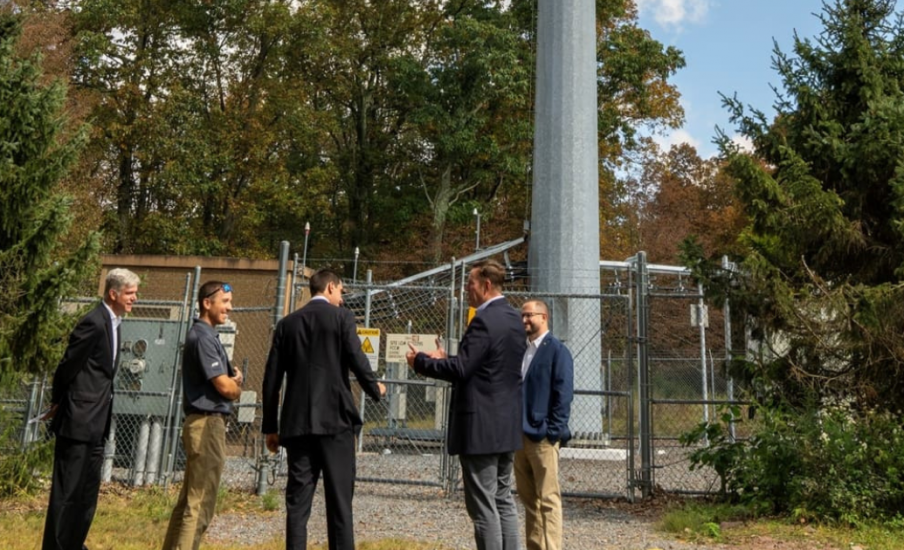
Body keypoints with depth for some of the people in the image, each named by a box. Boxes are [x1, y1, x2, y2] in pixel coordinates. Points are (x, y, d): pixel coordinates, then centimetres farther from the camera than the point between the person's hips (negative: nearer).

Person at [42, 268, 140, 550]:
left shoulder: (112, 322, 11)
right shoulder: (94, 323, -18)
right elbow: (67, 367, -14)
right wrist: (58, 404, 1)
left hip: (96, 421, 9)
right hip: (78, 419, -9)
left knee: (88, 492, 17)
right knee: (67, 492, -1)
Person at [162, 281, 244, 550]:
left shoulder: (208, 335, 16)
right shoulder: (203, 337, -15)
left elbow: (226, 379, 16)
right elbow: (226, 387, -19)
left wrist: (234, 379, -5)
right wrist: (237, 386, 3)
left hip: (203, 423, 10)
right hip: (208, 423, -10)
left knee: (189, 499, 17)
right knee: (201, 503, -6)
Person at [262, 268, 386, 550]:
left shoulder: (287, 323, 10)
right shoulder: (341, 317, -1)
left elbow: (271, 379, 9)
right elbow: (357, 360, -9)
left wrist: (270, 426, 14)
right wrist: (376, 389, 11)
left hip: (297, 423, 4)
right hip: (335, 420, -3)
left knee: (298, 500, 6)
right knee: (339, 498, 3)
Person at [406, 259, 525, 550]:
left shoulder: (484, 320, -18)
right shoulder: (512, 317, 12)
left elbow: (461, 369, -22)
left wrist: (421, 361, -8)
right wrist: (445, 359, 17)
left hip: (481, 425, -10)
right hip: (506, 422, 10)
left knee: (483, 504, -1)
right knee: (502, 499, 17)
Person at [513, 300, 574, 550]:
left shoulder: (557, 350, -6)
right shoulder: (521, 350, 15)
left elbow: (564, 394, -11)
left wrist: (552, 432, -16)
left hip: (542, 437, -7)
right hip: (520, 435, 7)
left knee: (548, 499, -2)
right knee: (528, 498, 13)